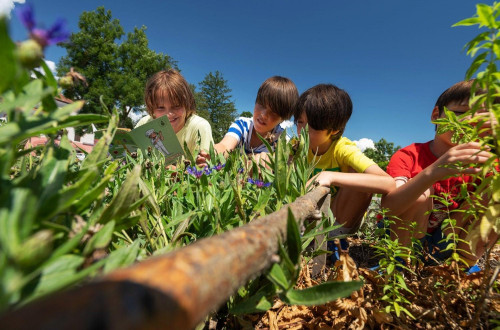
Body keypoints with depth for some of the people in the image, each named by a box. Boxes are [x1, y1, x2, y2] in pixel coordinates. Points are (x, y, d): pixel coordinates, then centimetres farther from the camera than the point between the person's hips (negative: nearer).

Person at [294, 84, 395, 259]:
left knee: (358, 176, -30)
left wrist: (332, 177, -48)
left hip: (340, 220, -3)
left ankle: (336, 237, -10)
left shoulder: (344, 150, -26)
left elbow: (388, 183, -41)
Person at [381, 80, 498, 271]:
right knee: (421, 191, -30)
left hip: (445, 245, 4)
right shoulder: (408, 157, -21)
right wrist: (432, 172, -52)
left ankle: (466, 262, 0)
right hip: (402, 239, -3)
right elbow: (388, 207, -36)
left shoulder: (477, 161, -6)